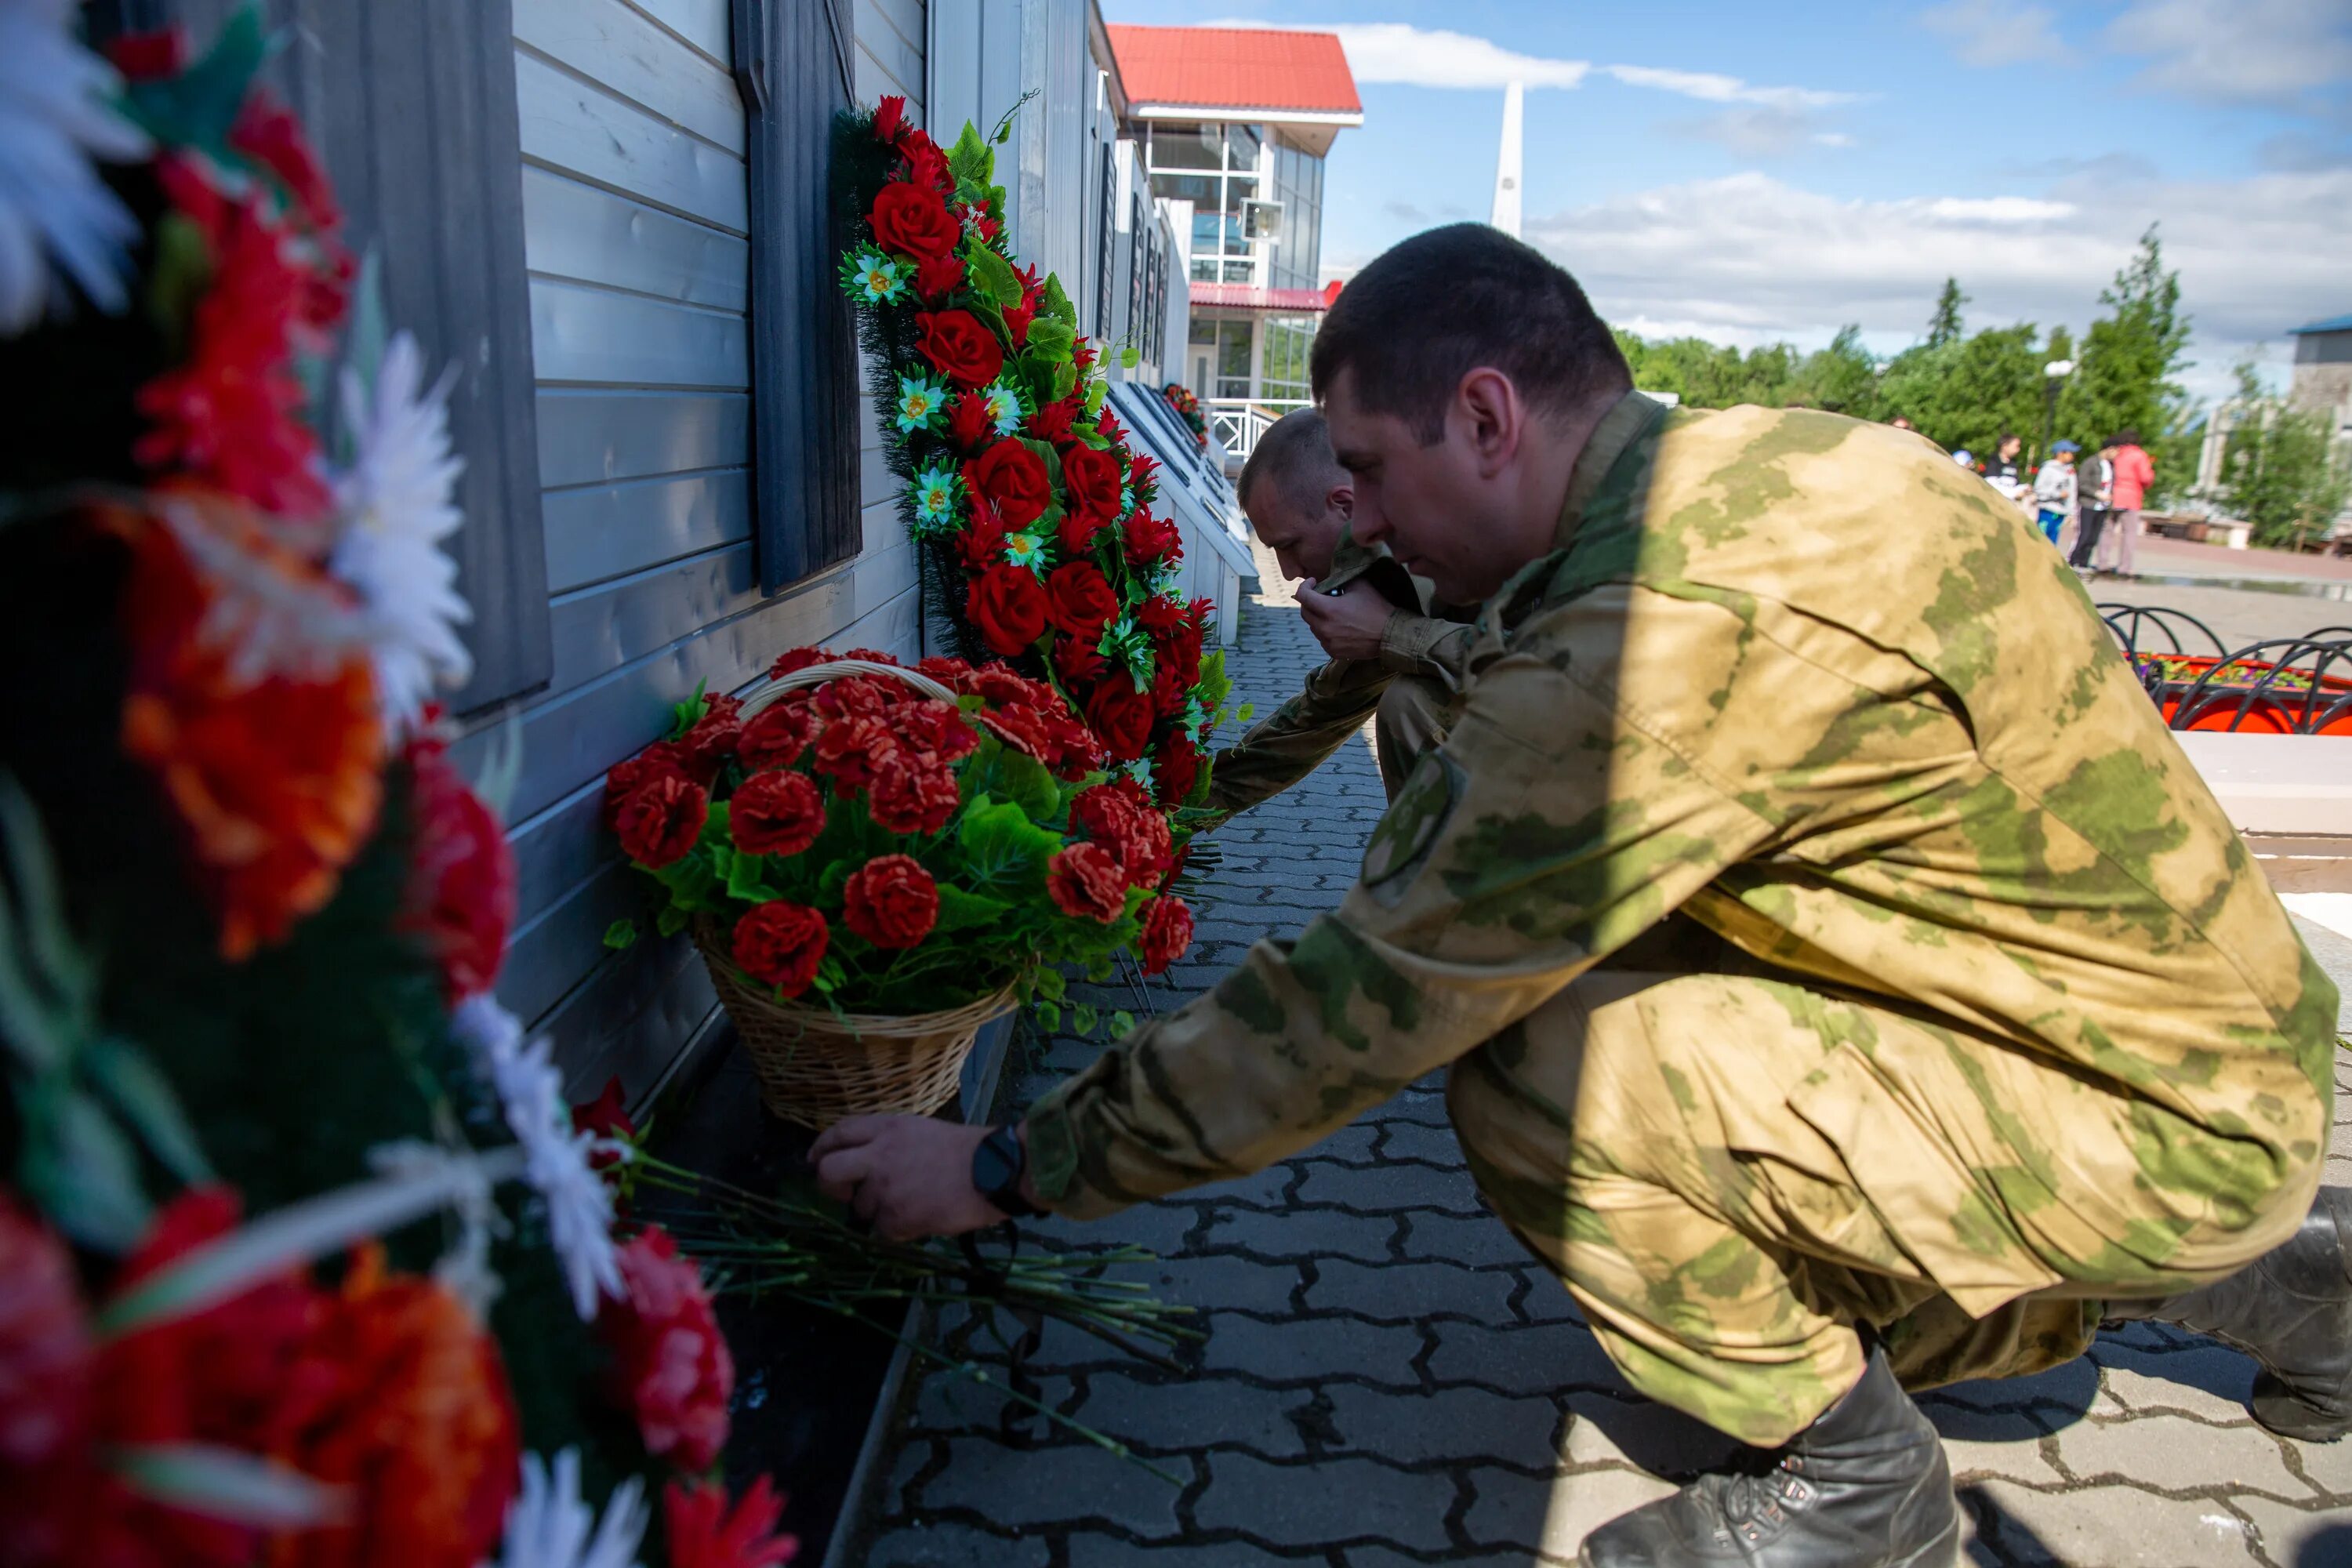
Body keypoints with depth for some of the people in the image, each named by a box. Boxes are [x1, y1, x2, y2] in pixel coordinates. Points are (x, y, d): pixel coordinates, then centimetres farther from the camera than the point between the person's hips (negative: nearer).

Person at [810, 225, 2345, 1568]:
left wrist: (1011, 1168, -17)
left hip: (2160, 1118, -9)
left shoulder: (1678, 622, -31)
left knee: (1538, 1077, -24)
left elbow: (1381, 993, -26)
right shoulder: (1750, 460, 0)